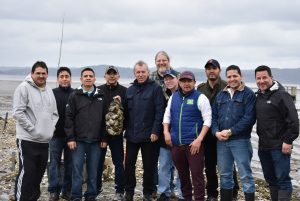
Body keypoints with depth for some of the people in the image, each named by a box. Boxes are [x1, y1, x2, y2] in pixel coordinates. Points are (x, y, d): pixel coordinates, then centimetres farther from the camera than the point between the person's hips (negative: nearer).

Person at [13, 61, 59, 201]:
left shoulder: (49, 90, 14)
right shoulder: (24, 87, -8)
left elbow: (54, 113, 20)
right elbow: (18, 113, -15)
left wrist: (51, 128, 5)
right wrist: (33, 129, -16)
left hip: (45, 140, 7)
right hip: (28, 140, -7)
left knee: (39, 174, 14)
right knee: (26, 174, -7)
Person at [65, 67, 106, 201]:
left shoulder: (101, 96, 7)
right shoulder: (75, 96, 1)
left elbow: (104, 119, 9)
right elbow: (69, 117, -3)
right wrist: (70, 138, -8)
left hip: (95, 141, 2)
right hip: (78, 140, -2)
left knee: (93, 171, 8)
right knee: (77, 170, 0)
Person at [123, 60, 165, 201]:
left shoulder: (155, 88, -6)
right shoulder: (130, 90, 10)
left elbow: (159, 112, -11)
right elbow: (126, 111, 13)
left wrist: (155, 131, -16)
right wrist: (124, 128, 6)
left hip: (149, 135, -4)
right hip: (131, 135, 5)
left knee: (149, 165, 6)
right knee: (129, 164, 8)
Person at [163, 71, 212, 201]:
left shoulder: (200, 98, -5)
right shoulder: (173, 97, 11)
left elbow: (207, 120, -10)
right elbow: (167, 116, 17)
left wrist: (199, 139, -17)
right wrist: (166, 132, 3)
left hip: (193, 143, -5)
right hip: (176, 143, 5)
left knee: (196, 174, -5)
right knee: (182, 173, 16)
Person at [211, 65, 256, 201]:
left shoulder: (248, 94, -4)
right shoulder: (221, 95, 14)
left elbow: (249, 118, -13)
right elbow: (214, 116, 12)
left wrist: (230, 131, -16)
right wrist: (216, 132, -6)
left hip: (240, 140, -5)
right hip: (221, 141, 5)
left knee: (245, 175, -1)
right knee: (224, 174, 14)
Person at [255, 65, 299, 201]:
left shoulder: (281, 95, -11)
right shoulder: (259, 96, 12)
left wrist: (288, 141, -18)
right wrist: (261, 138, 12)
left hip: (279, 146, -8)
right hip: (263, 146, 8)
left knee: (282, 179, -4)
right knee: (270, 178, 16)